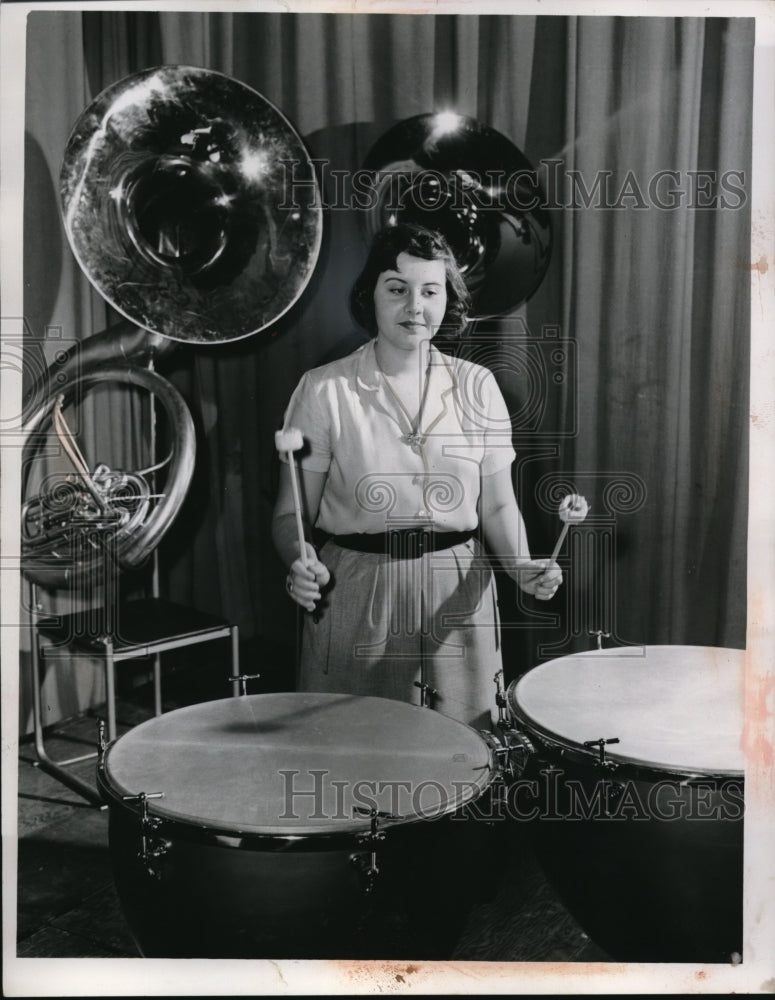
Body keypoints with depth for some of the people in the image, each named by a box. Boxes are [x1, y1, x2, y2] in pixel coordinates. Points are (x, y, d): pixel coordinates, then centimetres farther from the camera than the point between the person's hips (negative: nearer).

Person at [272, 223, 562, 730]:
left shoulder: (476, 387, 2)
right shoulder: (324, 390, -6)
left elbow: (498, 504, 5)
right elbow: (292, 512, -4)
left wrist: (521, 564, -13)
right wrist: (300, 563, -23)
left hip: (458, 595, 2)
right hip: (357, 597, -2)